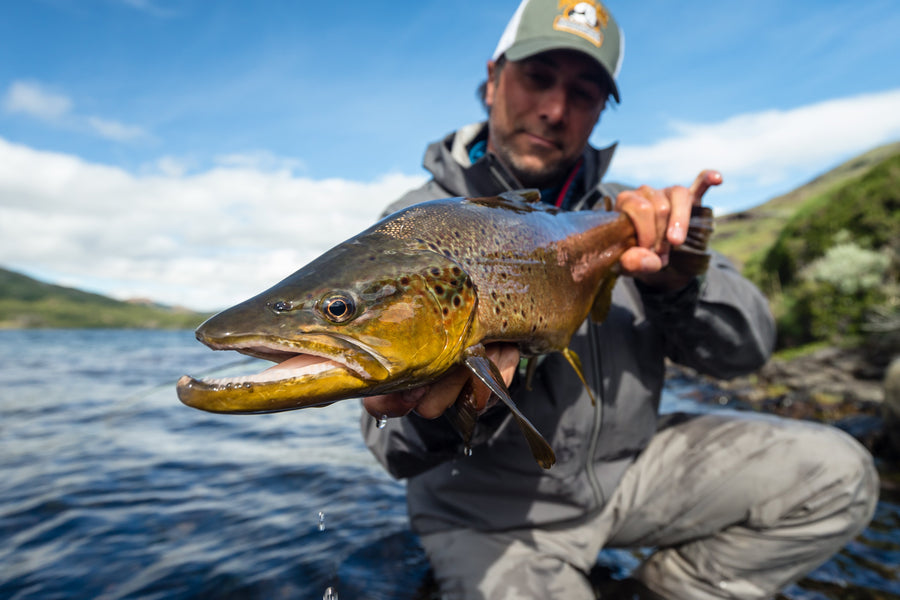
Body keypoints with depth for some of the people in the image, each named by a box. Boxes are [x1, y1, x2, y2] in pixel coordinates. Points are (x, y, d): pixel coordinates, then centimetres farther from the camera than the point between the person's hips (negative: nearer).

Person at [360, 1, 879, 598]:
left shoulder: (624, 215, 1)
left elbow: (746, 350, -4)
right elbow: (402, 451, -17)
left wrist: (673, 276, -24)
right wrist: (442, 413, -40)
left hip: (627, 468, 4)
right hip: (496, 511, -3)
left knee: (836, 474, -4)